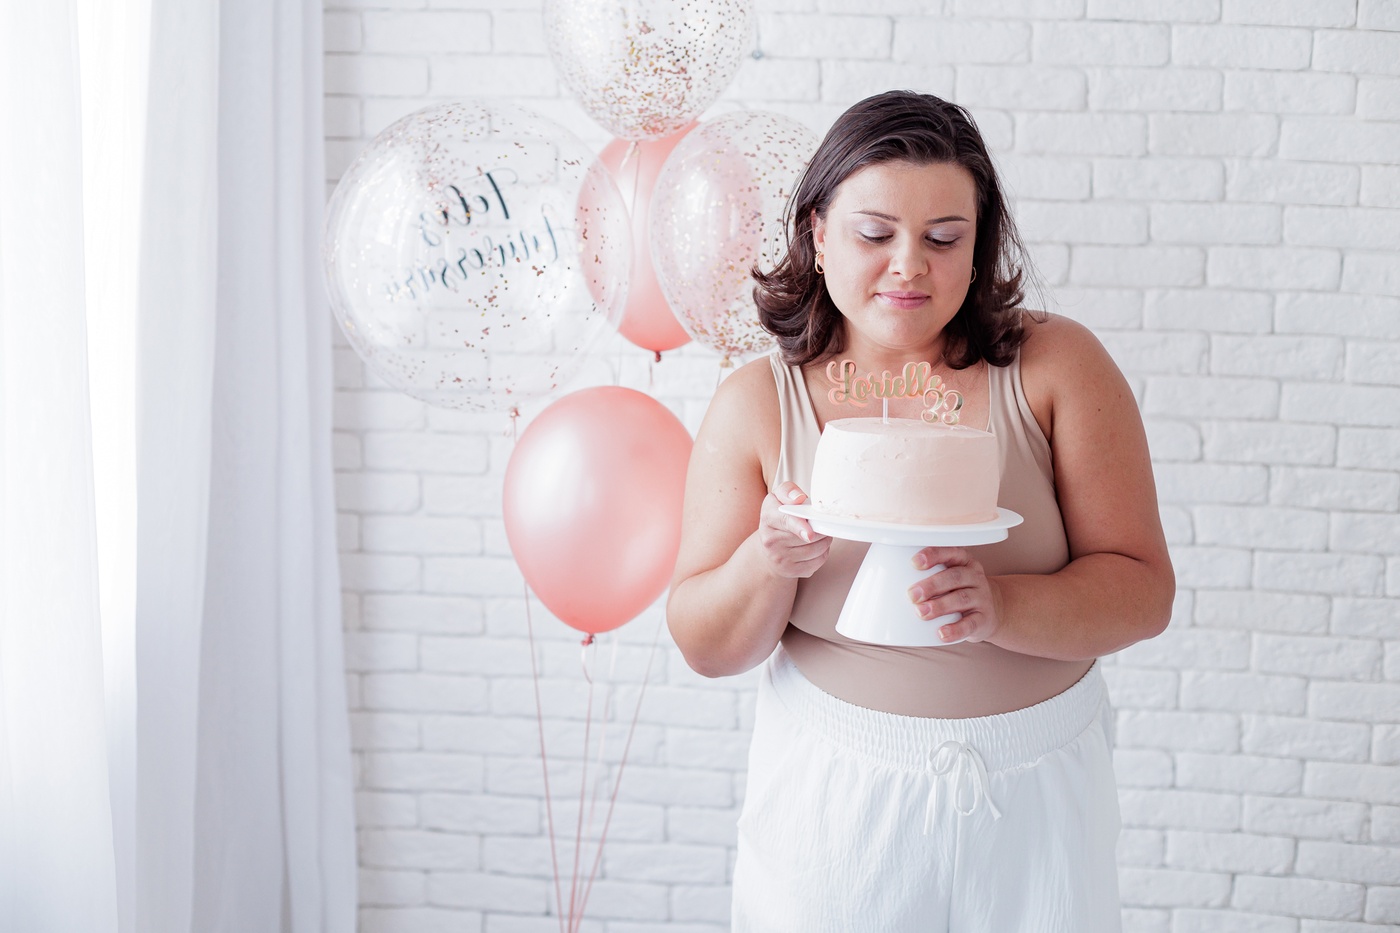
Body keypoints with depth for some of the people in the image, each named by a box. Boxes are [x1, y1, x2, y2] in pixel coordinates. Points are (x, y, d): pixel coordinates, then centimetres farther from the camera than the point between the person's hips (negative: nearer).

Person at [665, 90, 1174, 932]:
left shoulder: (1056, 366, -6)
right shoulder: (757, 403, -5)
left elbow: (1142, 590, -9)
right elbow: (707, 650, -4)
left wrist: (999, 607, -27)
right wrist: (770, 560, -24)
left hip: (1035, 795, 1)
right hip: (836, 798, 0)